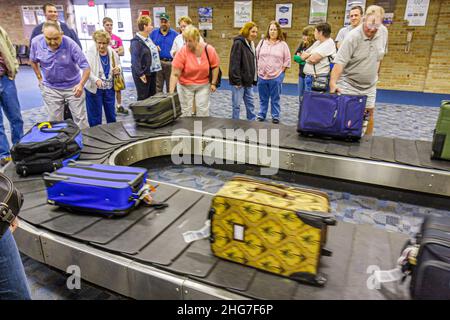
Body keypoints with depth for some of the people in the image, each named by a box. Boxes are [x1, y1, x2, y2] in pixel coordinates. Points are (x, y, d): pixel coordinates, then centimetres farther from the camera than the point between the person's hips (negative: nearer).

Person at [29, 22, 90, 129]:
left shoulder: (70, 44, -22)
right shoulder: (36, 42, -12)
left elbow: (86, 67, -21)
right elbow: (33, 61, 9)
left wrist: (81, 84, -34)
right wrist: (40, 78, 6)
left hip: (73, 86, -2)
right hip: (50, 88, 3)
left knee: (80, 118, 4)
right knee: (55, 120, 12)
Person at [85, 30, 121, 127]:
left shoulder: (112, 52, 0)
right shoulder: (91, 53, -11)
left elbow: (118, 65, 16)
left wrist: (118, 69, -8)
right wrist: (96, 80, -38)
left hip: (109, 88, 4)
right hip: (94, 89, -4)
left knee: (111, 114, 16)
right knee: (95, 116, 4)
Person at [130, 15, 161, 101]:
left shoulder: (148, 38, 12)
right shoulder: (136, 41, -16)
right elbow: (135, 59, -22)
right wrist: (140, 74, -25)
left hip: (152, 72, 9)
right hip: (143, 74, -9)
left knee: (152, 95, 17)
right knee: (143, 97, 0)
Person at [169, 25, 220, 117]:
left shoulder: (209, 50, -15)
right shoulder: (182, 52, -19)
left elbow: (215, 66, 0)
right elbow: (175, 74, -20)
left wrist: (213, 83, -3)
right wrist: (171, 92, -26)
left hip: (203, 85, 1)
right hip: (185, 86, -1)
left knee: (203, 109, 6)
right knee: (186, 110, 7)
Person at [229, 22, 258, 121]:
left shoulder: (251, 44, 15)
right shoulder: (238, 43, -12)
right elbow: (234, 63, -18)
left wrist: (254, 79, 12)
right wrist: (237, 81, -21)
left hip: (248, 81, 8)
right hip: (239, 81, -8)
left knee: (250, 104, 13)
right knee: (237, 105, 1)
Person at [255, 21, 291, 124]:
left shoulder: (283, 44, 0)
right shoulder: (262, 42, 8)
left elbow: (287, 60, 2)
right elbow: (256, 56, 11)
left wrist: (281, 71, -3)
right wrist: (259, 69, 5)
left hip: (276, 76, -3)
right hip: (262, 76, 3)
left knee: (275, 98, 4)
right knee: (263, 98, 12)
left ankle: (275, 117, 14)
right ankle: (261, 115, 23)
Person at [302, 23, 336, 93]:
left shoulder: (329, 43, -10)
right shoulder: (317, 43, 16)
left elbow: (313, 59, -19)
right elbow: (303, 56, 16)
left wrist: (307, 57, 2)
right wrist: (310, 55, -5)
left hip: (319, 79, -9)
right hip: (308, 77, 9)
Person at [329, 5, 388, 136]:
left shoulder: (382, 33, -1)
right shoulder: (353, 37, -20)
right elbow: (339, 62, -26)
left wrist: (375, 74, 13)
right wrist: (333, 82, -36)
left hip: (369, 86, 6)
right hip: (349, 84, -5)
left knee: (369, 113, 11)